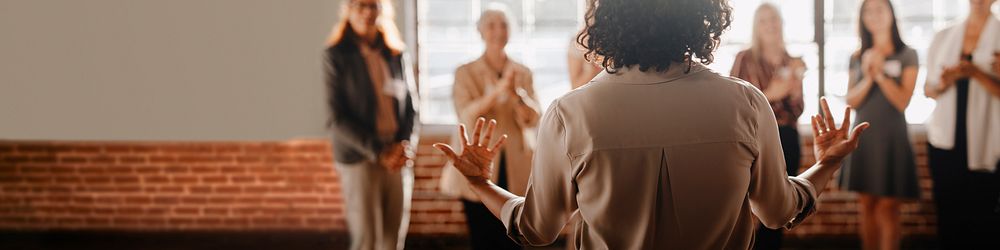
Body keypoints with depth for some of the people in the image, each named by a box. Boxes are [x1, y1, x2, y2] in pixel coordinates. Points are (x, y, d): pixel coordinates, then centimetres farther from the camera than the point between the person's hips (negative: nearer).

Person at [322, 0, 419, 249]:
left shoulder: (395, 55, 9)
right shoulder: (337, 55, -3)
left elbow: (411, 107, 12)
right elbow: (338, 117, -6)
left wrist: (405, 145, -6)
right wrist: (378, 152, -13)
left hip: (398, 160, 4)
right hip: (359, 156, -4)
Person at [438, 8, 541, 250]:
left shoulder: (523, 73, 9)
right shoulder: (465, 73, 2)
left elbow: (532, 120, -1)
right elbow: (466, 116, -13)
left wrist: (516, 92, -21)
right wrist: (498, 89, -27)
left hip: (515, 169, 2)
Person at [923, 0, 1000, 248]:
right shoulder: (943, 37, 13)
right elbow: (928, 90, 16)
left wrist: (975, 72, -20)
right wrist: (942, 85, -5)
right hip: (945, 141, 3)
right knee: (949, 218, 3)